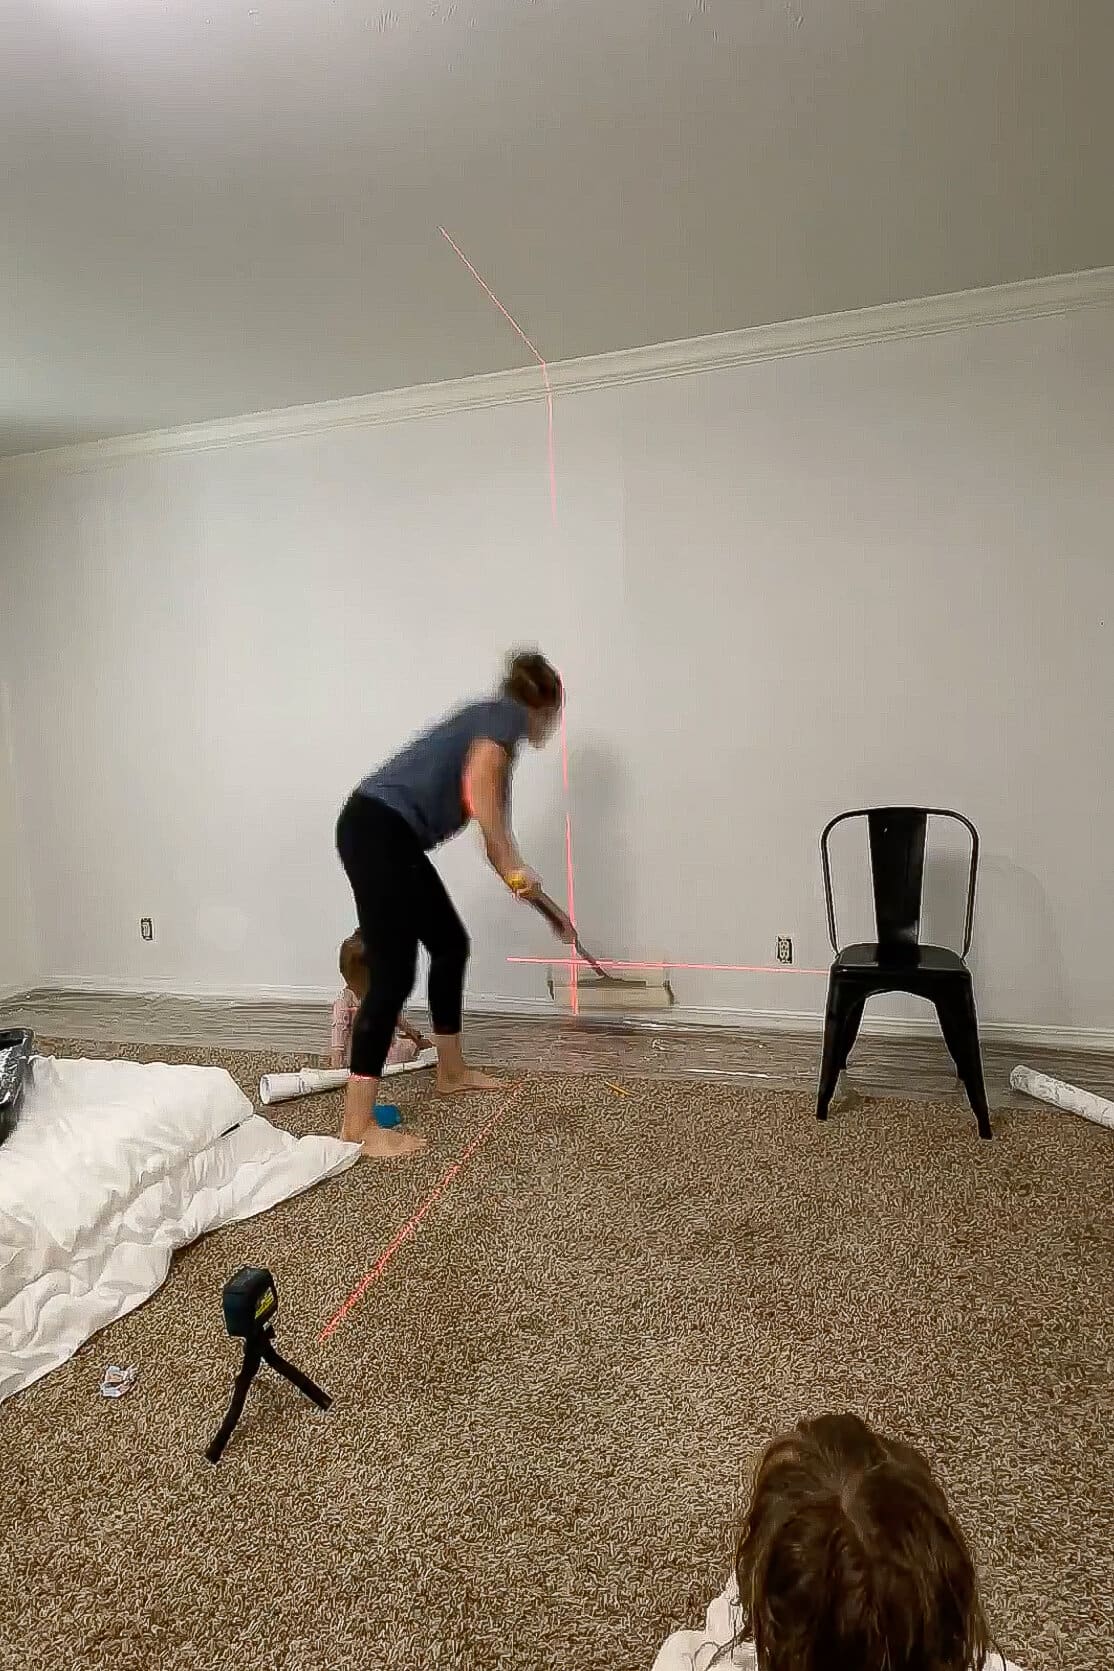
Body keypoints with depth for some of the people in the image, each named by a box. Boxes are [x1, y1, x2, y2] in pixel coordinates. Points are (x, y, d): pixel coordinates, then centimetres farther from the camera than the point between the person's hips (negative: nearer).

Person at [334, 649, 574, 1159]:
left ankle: (451, 1070, 33)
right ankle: (357, 1126, -1)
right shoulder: (507, 713, 1)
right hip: (376, 830, -10)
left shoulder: (496, 740, 26)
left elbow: (494, 843, 31)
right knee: (394, 974, -9)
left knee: (451, 945, 18)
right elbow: (475, 786, -18)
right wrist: (515, 866, -15)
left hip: (392, 838, 10)